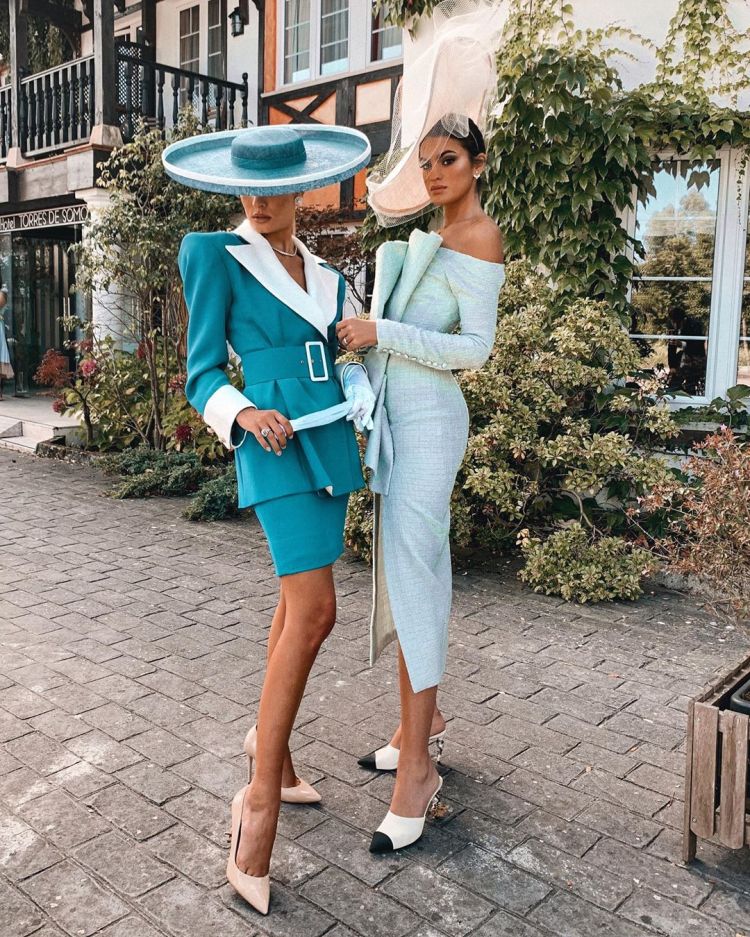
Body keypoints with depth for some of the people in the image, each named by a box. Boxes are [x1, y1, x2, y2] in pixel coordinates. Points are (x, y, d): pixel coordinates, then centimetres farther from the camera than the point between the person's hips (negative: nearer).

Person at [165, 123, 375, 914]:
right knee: (314, 611, -16)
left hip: (331, 444, 7)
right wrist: (244, 415, -22)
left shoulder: (326, 278, 16)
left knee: (298, 606, 12)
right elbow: (203, 374, -5)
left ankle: (270, 750, 29)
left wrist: (362, 400, 3)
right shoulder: (214, 257, -2)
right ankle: (259, 800, -5)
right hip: (275, 449, -7)